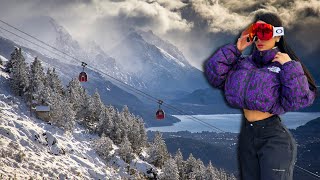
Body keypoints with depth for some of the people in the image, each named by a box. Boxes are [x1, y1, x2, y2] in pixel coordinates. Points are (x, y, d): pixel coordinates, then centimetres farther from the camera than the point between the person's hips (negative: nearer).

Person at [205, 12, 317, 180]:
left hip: (273, 137, -5)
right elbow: (214, 74, -3)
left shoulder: (287, 66, -7)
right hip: (247, 134, 5)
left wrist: (290, 67, -19)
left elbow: (298, 100, -18)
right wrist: (235, 50, -3)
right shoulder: (243, 63, 6)